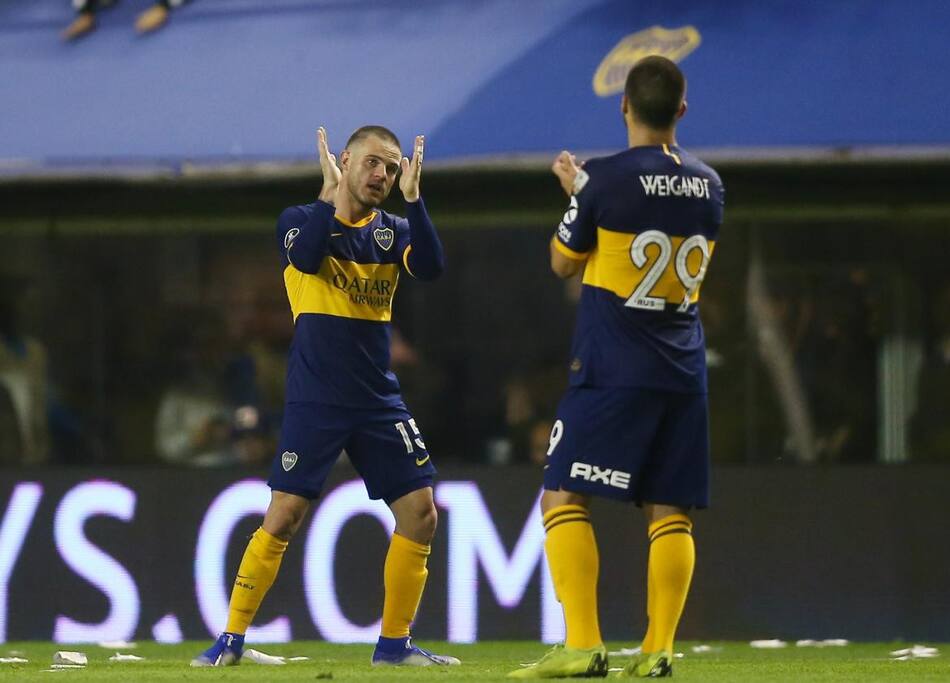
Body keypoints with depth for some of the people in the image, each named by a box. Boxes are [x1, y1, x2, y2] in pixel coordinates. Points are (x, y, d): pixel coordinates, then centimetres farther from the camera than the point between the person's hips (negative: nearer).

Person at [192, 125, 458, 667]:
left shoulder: (394, 231, 10)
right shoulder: (303, 220, 1)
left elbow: (431, 268, -10)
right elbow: (306, 259, -22)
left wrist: (413, 198, -16)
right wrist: (331, 194, -17)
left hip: (379, 400, 4)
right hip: (315, 399, -4)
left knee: (420, 511, -4)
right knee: (285, 515, -11)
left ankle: (395, 642, 8)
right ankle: (232, 639, -1)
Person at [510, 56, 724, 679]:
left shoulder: (606, 180, -9)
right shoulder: (708, 185, 7)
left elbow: (563, 262, 5)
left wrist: (577, 190, 21)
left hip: (612, 370, -5)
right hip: (684, 373, 5)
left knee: (564, 498, -3)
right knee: (669, 512, 6)